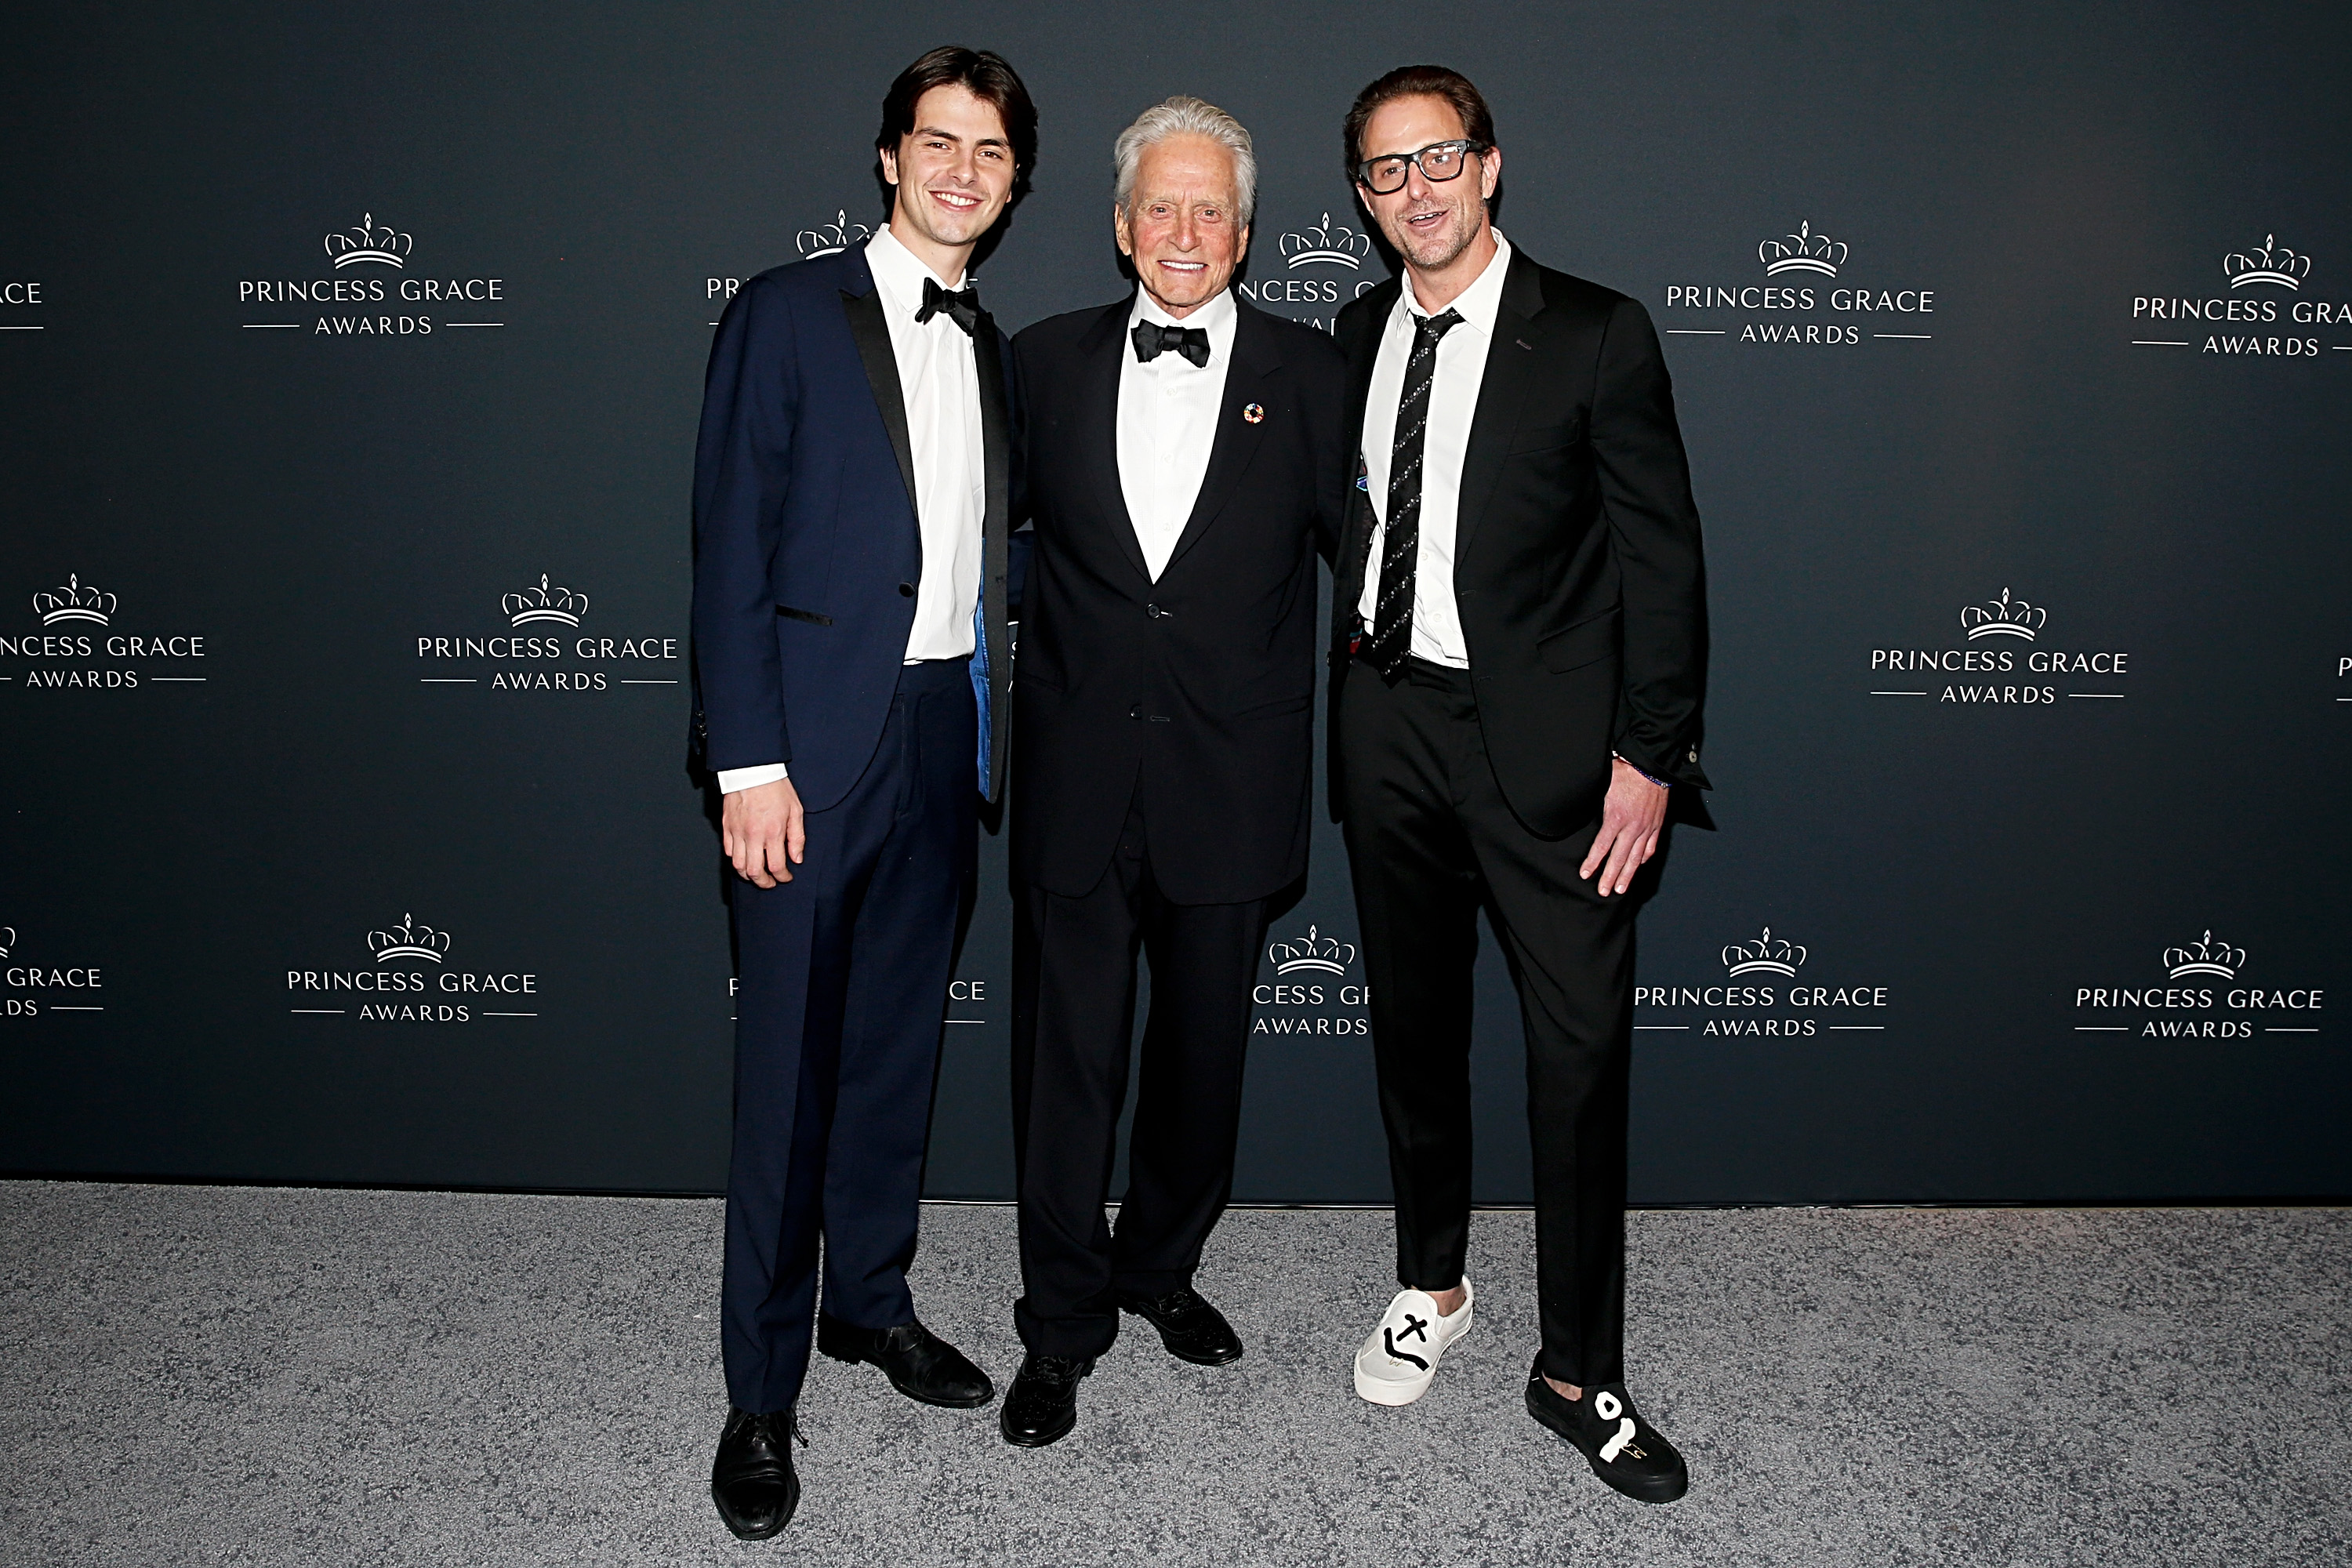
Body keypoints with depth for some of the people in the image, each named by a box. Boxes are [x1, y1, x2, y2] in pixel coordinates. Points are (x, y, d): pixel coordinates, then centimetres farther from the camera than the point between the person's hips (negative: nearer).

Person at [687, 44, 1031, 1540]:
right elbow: (732, 545, -8)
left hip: (946, 730, 6)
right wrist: (749, 761, -15)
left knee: (902, 1035, 15)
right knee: (789, 1060, 0)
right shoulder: (788, 313, -3)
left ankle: (870, 1297, 33)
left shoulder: (996, 350, 14)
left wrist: (990, 738, 7)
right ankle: (762, 1394, 14)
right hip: (816, 737, -5)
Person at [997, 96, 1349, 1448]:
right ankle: (1065, 1318, 24)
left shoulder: (1307, 372, 2)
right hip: (1077, 774, 0)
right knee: (1067, 1053, 7)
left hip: (1231, 780, 0)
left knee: (1204, 1046, 14)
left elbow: (1361, 549, 4)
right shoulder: (1048, 361, 5)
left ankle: (1163, 1265, 38)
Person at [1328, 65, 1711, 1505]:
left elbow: (1662, 556, -7)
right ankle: (1433, 1285, 36)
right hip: (1390, 722, 5)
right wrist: (1352, 671, 7)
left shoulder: (1596, 336, -6)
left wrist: (1651, 753, -12)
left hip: (1541, 734, -4)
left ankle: (1581, 1373, 14)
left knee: (1584, 1046, -2)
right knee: (1415, 1022, 15)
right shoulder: (1358, 335, 9)